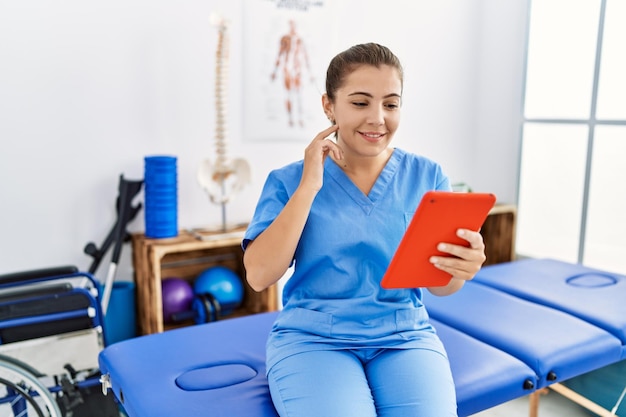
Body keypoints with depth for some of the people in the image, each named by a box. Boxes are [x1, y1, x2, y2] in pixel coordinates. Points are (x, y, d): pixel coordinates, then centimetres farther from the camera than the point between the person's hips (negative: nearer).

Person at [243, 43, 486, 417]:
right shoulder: (289, 181, -1)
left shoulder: (427, 176, 3)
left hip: (405, 337, 2)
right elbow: (259, 276, -11)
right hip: (311, 339, -1)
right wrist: (308, 188, -14)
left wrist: (461, 269, -21)